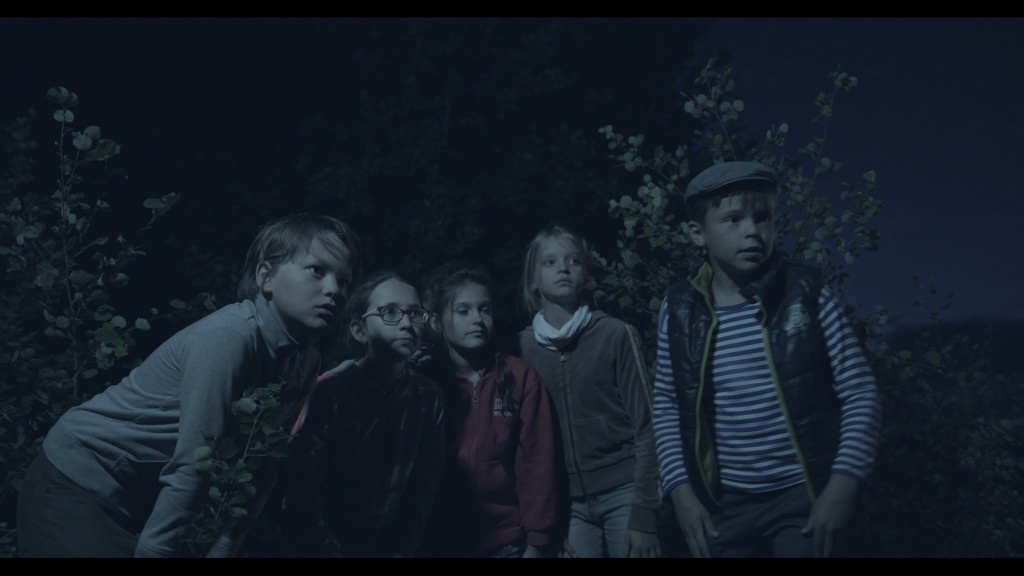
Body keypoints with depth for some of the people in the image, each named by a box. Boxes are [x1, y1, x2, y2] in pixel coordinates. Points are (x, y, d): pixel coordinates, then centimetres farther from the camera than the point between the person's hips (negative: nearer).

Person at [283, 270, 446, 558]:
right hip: (325, 545, -3)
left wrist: (403, 548, -1)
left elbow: (424, 486, 2)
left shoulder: (428, 397, -4)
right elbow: (303, 487, -17)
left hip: (389, 545, 3)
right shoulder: (329, 391, -16)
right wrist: (330, 549, -17)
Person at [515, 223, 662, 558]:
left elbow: (645, 426, -4)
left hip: (623, 492, -2)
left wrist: (644, 514, -10)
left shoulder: (617, 335, -4)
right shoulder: (523, 346, 4)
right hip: (569, 501, 2)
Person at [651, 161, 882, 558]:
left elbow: (859, 390, -5)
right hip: (724, 504, 2)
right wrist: (681, 492, -1)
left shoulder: (805, 293, -8)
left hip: (805, 494, -2)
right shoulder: (679, 309, -3)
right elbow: (667, 404, 6)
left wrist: (841, 487, -12)